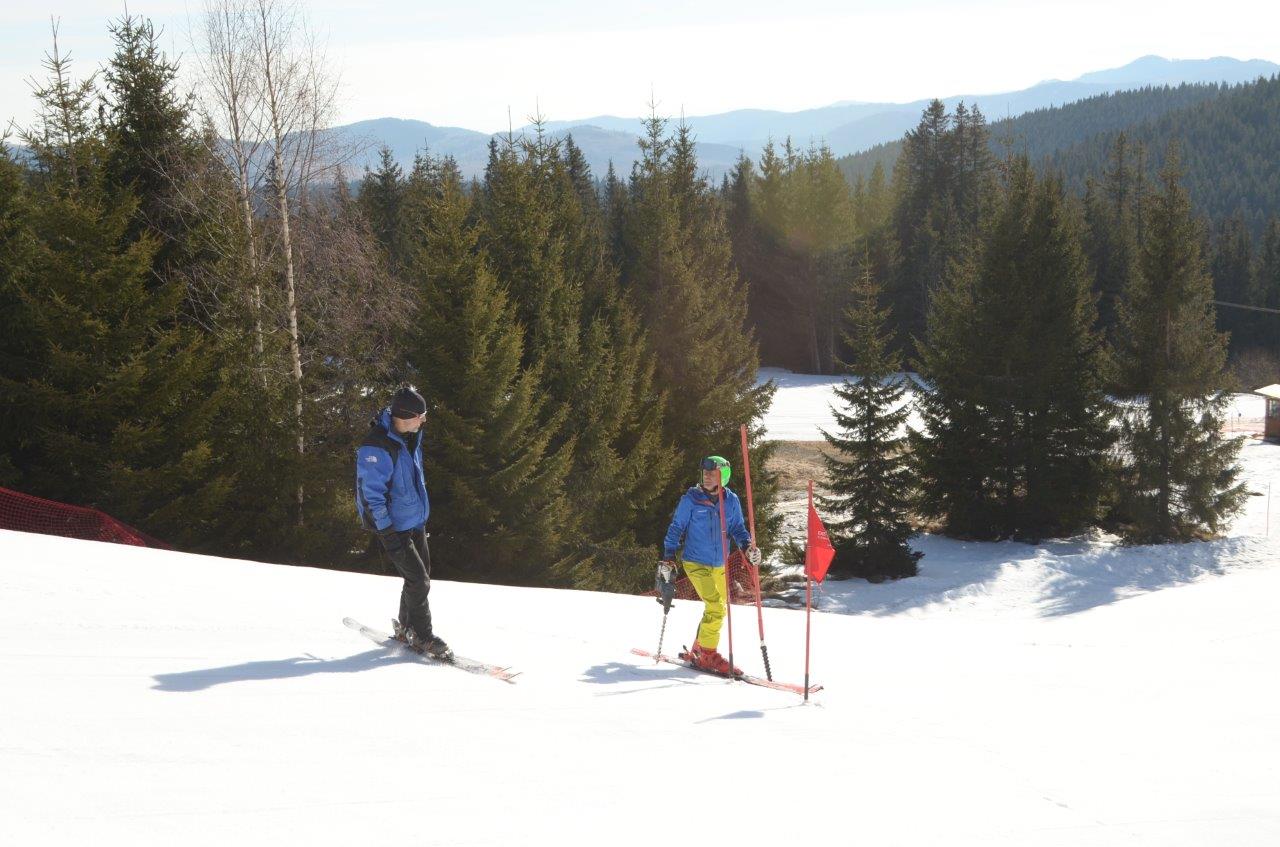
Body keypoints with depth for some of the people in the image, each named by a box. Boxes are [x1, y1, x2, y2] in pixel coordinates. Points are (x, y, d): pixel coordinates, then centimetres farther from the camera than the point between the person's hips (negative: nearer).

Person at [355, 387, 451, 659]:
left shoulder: (409, 438, 6)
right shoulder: (376, 448, -23)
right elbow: (371, 493, -22)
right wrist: (387, 532, -22)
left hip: (416, 521, 9)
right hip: (394, 527, -9)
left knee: (421, 576, 14)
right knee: (418, 580, -8)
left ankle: (406, 628, 30)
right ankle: (422, 636, 6)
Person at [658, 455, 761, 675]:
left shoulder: (731, 501, 2)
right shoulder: (691, 499, -8)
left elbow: (737, 528, 11)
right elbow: (676, 529, -2)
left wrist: (747, 545, -9)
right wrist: (668, 559, -6)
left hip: (719, 565, 6)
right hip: (696, 563, -6)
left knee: (718, 607, 13)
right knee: (716, 607, -17)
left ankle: (698, 651, 27)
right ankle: (707, 655, -7)